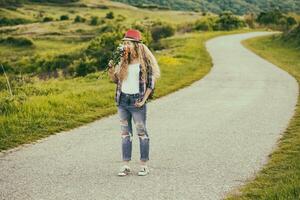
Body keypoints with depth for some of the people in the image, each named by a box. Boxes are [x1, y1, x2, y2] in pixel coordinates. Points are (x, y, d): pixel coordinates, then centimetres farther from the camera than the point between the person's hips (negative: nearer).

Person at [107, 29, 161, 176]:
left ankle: (144, 165, 10)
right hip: (122, 101, 5)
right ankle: (125, 165, 12)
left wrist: (144, 100, -12)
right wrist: (111, 69, -5)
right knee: (125, 133, 8)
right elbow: (115, 80, 14)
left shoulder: (144, 61, -6)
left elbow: (151, 83, -5)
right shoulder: (123, 61, 8)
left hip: (136, 101, -5)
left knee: (141, 132, 3)